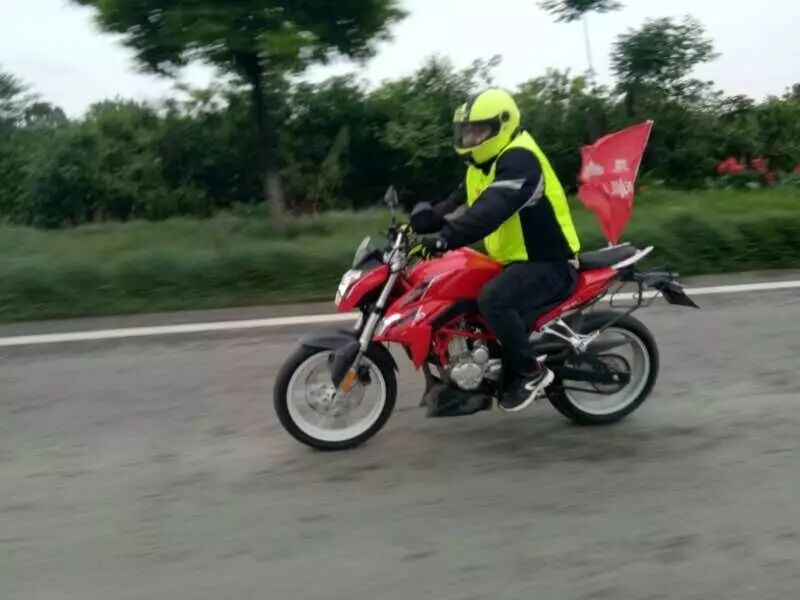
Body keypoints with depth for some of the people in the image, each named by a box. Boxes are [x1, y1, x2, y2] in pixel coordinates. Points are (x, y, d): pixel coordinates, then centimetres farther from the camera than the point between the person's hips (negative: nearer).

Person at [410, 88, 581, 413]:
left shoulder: (519, 158, -21)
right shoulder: (483, 165, 14)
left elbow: (492, 210, -35)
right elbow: (457, 202, 14)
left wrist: (445, 239, -44)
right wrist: (429, 218, -4)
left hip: (549, 263, -11)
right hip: (515, 261, 11)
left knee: (493, 299, -33)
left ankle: (530, 371, -15)